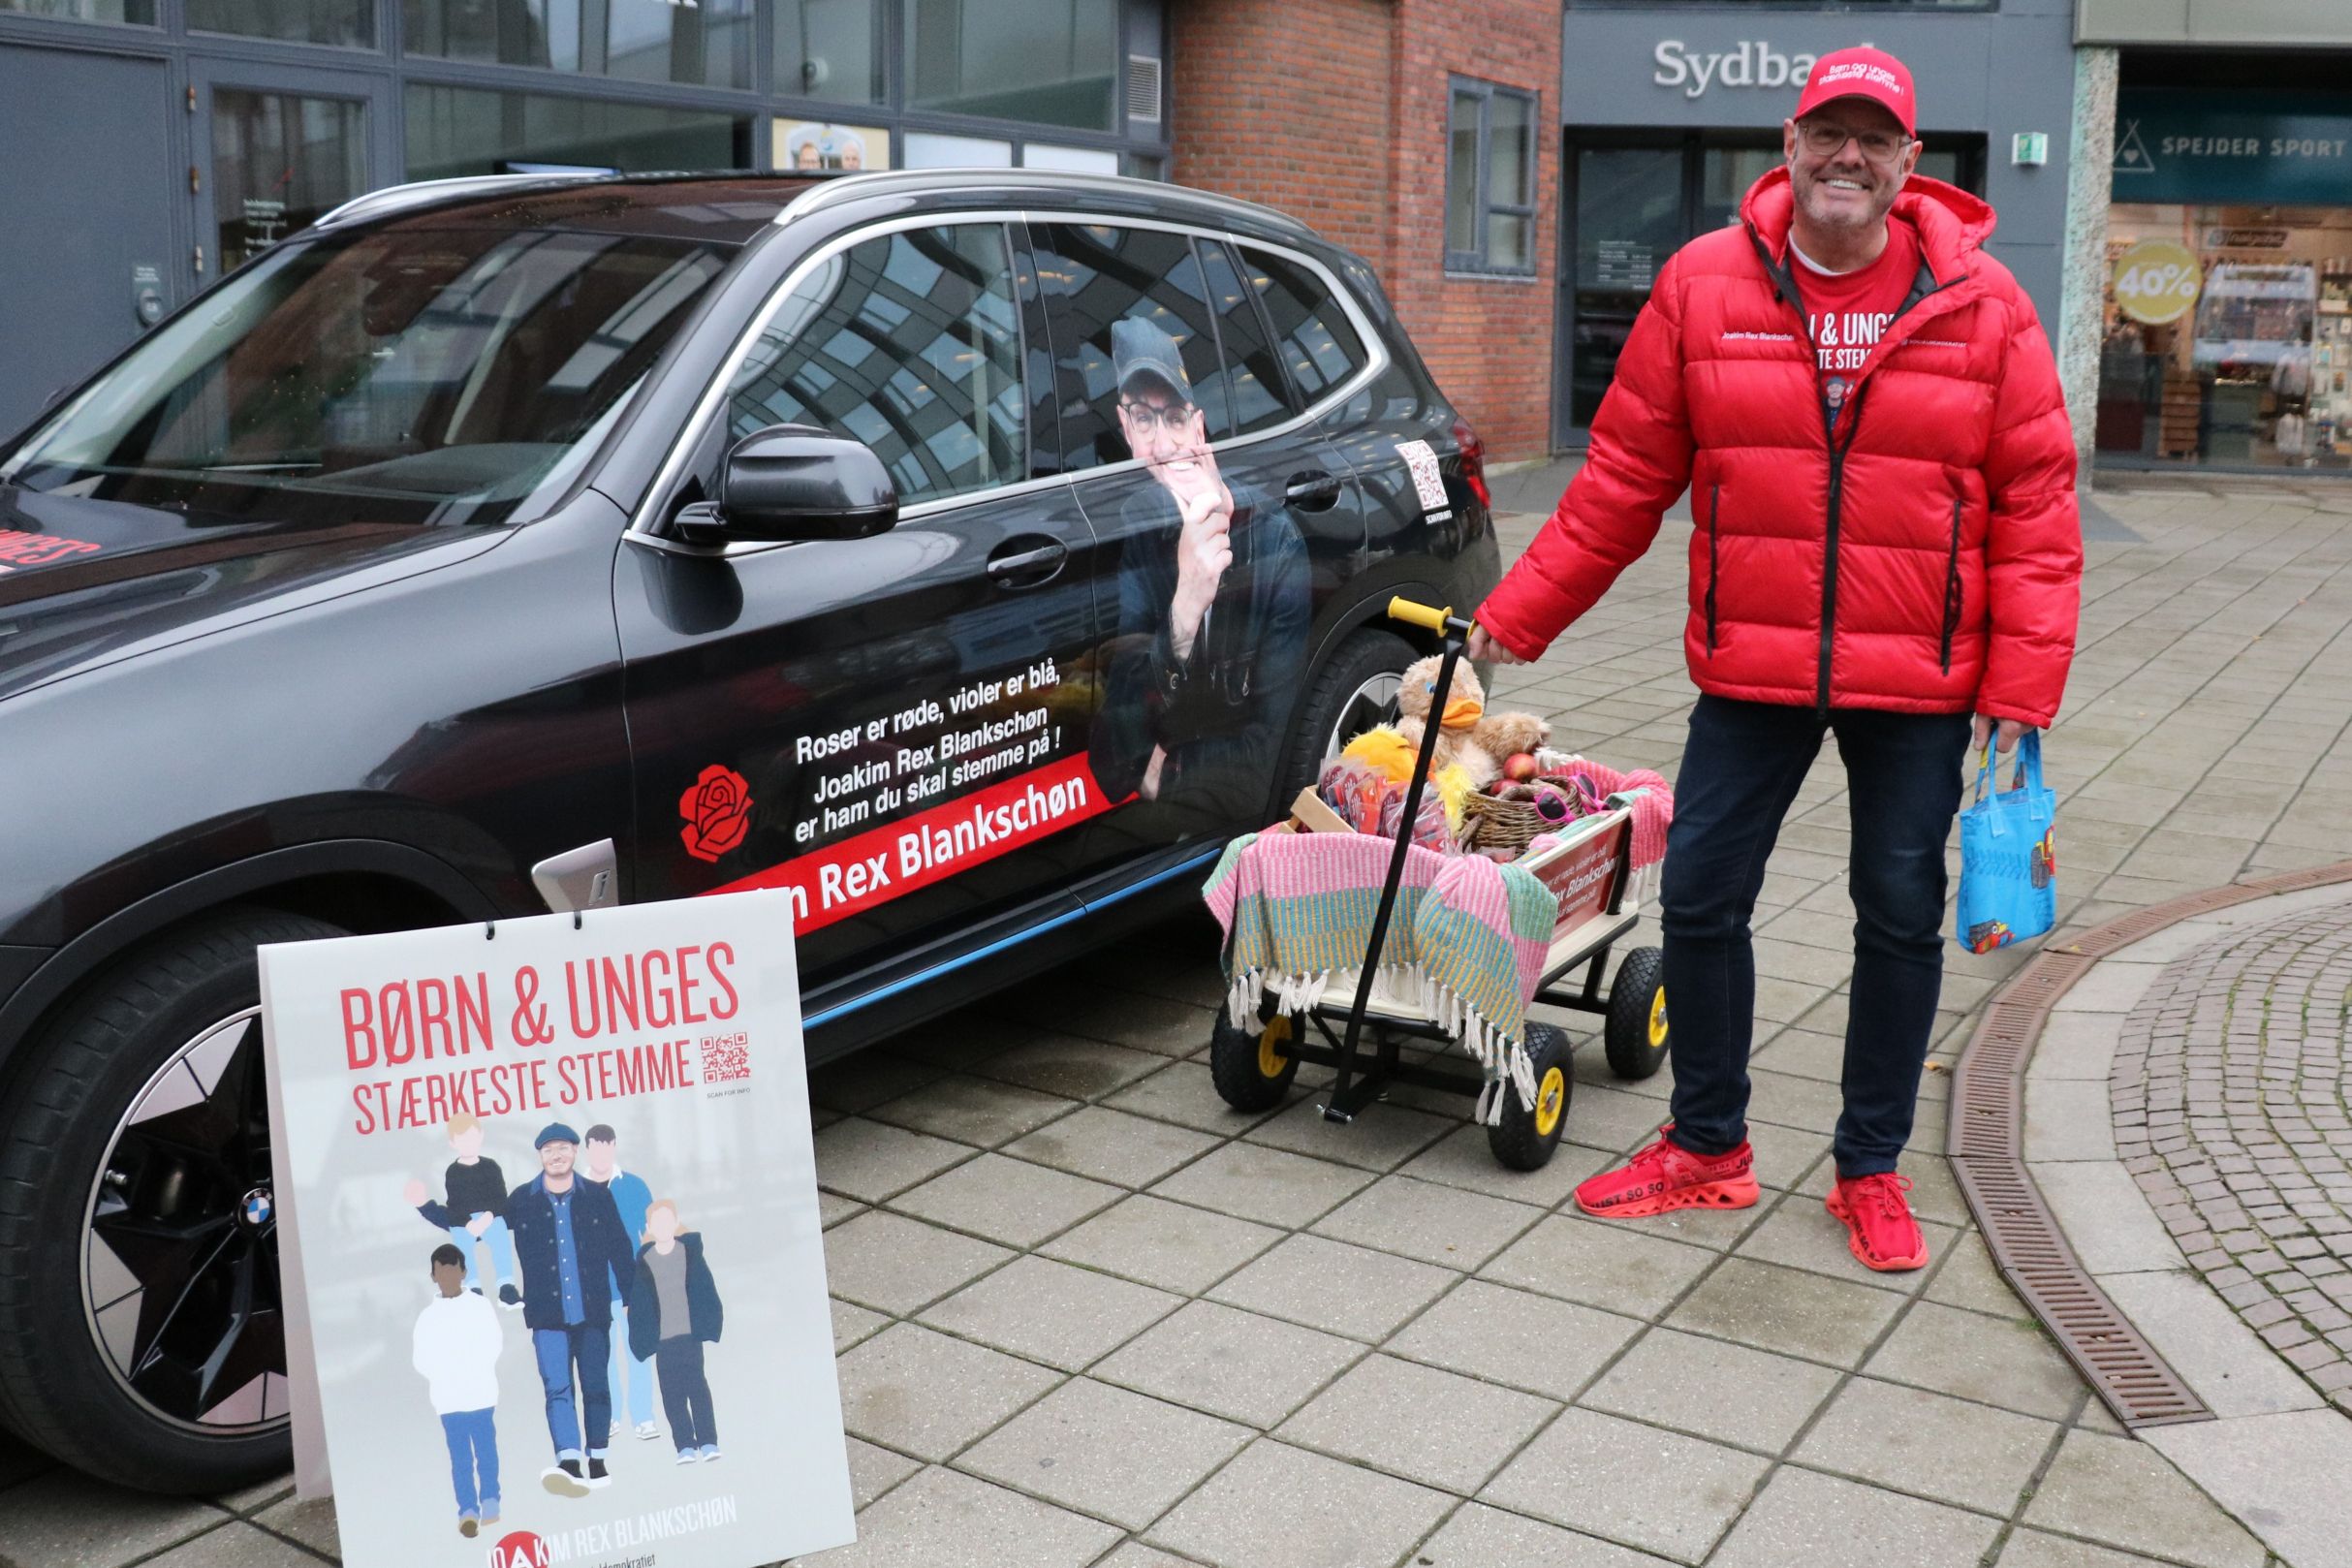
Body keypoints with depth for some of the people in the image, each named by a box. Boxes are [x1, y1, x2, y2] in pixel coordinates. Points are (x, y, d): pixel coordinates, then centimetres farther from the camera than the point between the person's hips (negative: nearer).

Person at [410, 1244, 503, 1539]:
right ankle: (468, 1509, 1)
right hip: (449, 1397, 0)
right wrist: (443, 1375, -6)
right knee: (460, 1456, 2)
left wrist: (477, 1370, -5)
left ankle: (489, 1501, 7)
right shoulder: (428, 1315, 2)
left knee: (486, 1448, 3)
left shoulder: (481, 1305, 1)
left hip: (481, 1392, 0)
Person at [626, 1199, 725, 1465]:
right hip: (662, 1336, 1)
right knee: (672, 1392, -2)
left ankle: (707, 1442, -3)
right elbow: (638, 1299, 4)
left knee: (696, 1384, -5)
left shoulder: (691, 1248, 3)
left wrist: (711, 1319, 3)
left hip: (690, 1331, -1)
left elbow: (705, 1285, 7)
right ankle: (685, 1446, 1)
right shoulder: (643, 1258, 1)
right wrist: (641, 1338, 3)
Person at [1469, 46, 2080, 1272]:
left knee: (1901, 919, 8)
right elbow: (1623, 477, 2)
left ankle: (1871, 1169, 27)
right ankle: (1707, 1149, 26)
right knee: (1700, 898, 5)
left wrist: (2022, 687, -9)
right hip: (1750, 669, 1)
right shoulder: (1702, 286, -2)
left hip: (1916, 682, 0)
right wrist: (1514, 617, 1)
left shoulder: (1979, 304, -3)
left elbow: (2035, 504, -3)